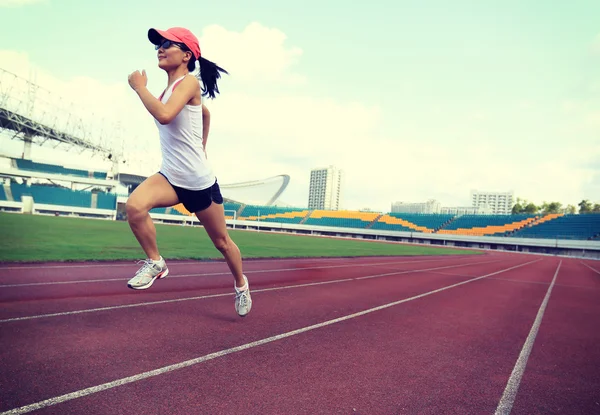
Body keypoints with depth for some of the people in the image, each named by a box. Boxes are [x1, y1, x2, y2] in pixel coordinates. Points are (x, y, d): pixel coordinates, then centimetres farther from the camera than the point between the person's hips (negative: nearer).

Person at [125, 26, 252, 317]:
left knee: (222, 242, 10)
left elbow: (164, 115, -33)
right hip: (169, 177, 6)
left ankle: (240, 284, 37)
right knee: (134, 206, -24)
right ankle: (155, 263, 0)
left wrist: (139, 87, -16)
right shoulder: (167, 90, 9)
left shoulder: (189, 82, -14)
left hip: (200, 181, -6)